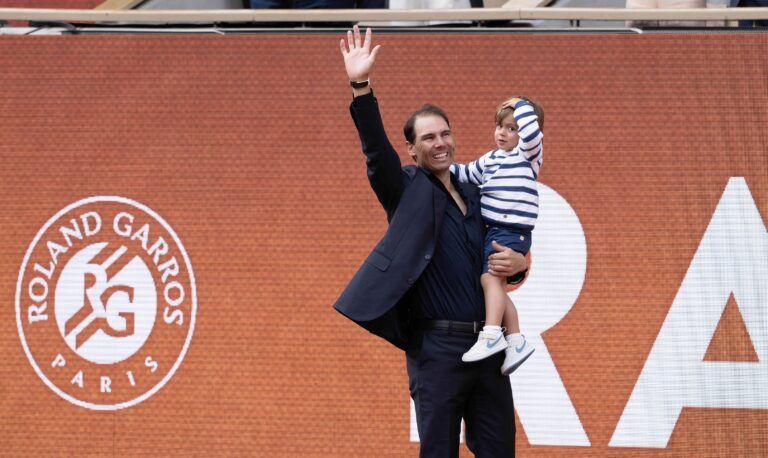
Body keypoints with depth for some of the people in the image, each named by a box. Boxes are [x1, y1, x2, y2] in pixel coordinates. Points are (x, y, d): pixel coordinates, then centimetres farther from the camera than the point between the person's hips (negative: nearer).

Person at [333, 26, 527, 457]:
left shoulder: (474, 195, 16)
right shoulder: (409, 191, 1)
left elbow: (505, 254, 26)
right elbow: (377, 151, -17)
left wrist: (518, 262, 1)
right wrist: (362, 87, -30)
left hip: (488, 345, 5)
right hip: (438, 347, -5)